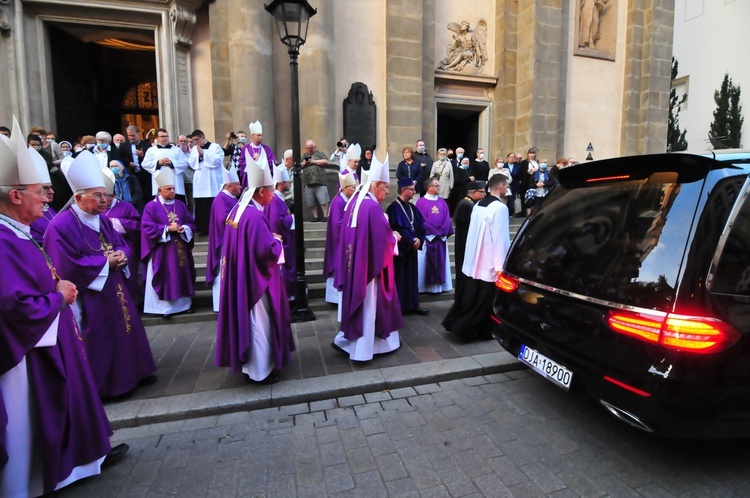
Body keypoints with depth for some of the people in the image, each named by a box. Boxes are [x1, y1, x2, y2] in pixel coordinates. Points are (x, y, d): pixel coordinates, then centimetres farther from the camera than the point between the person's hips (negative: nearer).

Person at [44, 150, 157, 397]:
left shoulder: (103, 220, 8)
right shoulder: (61, 226, -17)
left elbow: (122, 244, 14)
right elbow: (67, 267, -21)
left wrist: (121, 255, -9)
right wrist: (105, 262, -19)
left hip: (114, 288, 8)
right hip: (89, 296, -8)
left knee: (125, 329, 15)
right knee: (101, 338, 1)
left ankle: (133, 372, 30)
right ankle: (103, 384, 18)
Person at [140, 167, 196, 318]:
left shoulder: (180, 205, 9)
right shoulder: (151, 206, -6)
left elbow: (191, 223, 8)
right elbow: (148, 228, -12)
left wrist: (184, 229, -13)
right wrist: (167, 229, -18)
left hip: (181, 249, 5)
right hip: (162, 251, -4)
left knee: (182, 276, 11)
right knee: (166, 278, 1)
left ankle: (185, 303, 22)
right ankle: (165, 306, 10)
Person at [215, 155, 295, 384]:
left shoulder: (238, 210, 6)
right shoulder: (255, 216, -24)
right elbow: (268, 251, -28)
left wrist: (269, 237, 8)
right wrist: (276, 240, -8)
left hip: (241, 276, 10)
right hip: (256, 279, -10)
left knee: (247, 318, 19)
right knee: (258, 321, 4)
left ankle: (248, 363, 35)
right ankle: (260, 370, 18)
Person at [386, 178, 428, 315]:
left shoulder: (412, 207, 11)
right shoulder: (394, 208, -13)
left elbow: (420, 225, 9)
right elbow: (397, 229, -20)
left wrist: (418, 239, -9)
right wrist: (411, 241, -14)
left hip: (412, 247, 8)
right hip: (401, 248, -8)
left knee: (412, 276, 12)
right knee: (401, 277, 1)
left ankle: (413, 304, 22)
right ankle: (400, 306, 11)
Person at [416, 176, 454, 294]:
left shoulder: (442, 202, 11)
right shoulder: (421, 202, -5)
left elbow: (447, 219, 6)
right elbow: (422, 220, -11)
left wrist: (443, 233, -8)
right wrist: (436, 232, -11)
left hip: (441, 238, 5)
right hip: (427, 237, -5)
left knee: (440, 262, 8)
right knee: (427, 262, 1)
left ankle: (439, 285, 17)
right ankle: (426, 286, 9)